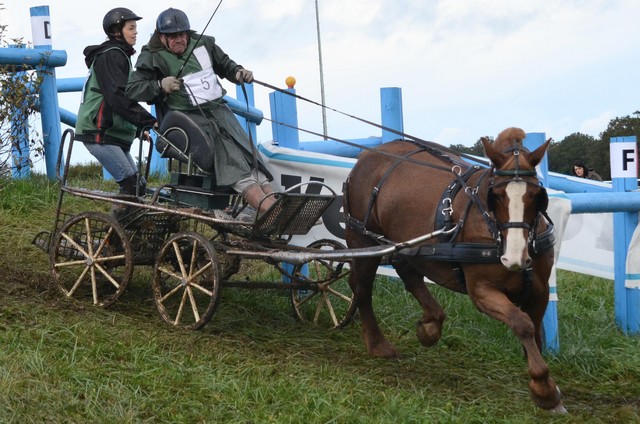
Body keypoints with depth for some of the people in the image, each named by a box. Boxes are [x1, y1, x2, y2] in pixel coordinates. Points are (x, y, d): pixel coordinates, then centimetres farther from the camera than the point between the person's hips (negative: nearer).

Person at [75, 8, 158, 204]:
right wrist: (149, 121, -26)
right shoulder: (110, 56, -12)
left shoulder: (120, 56, 20)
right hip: (99, 133, -10)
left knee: (137, 185, 7)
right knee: (132, 185, -17)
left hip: (113, 132, 10)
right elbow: (118, 98, -23)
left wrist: (140, 128, 15)